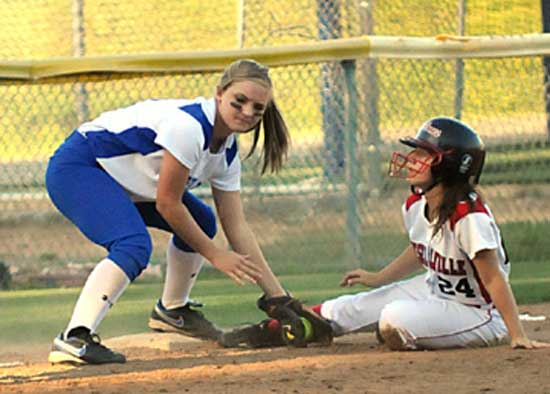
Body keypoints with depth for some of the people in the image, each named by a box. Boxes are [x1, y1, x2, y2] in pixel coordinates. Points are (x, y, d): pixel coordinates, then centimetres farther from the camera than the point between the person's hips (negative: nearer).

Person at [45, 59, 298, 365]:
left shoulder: (227, 153, 0)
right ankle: (75, 338, -40)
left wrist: (278, 297, -1)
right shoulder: (189, 125, -28)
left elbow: (237, 228, 3)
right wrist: (214, 254, -12)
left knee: (201, 222, 16)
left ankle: (172, 311, 34)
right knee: (134, 246, -31)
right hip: (76, 168, -10)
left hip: (121, 181, 10)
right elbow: (167, 204, -22)